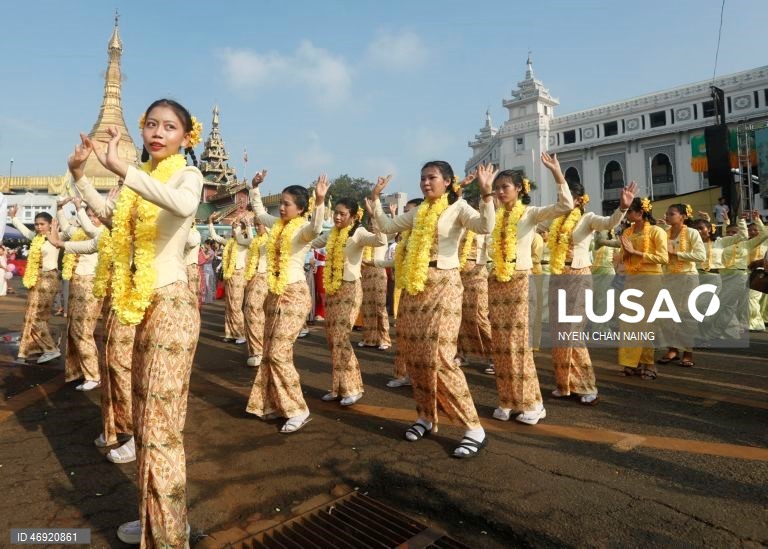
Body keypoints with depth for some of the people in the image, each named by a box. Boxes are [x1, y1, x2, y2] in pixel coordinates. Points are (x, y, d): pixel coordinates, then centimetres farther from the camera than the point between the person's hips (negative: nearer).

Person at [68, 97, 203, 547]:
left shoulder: (188, 174, -7)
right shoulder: (145, 177, 16)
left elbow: (184, 205, -32)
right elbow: (109, 213, 30)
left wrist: (119, 167, -34)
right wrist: (79, 174, 17)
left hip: (172, 304, -8)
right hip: (147, 306, 9)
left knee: (161, 425, -8)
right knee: (146, 418, 14)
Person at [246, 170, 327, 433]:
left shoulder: (303, 228, -11)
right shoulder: (278, 224, 11)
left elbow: (316, 228, -36)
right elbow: (259, 212, 30)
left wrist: (320, 201, -49)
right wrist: (255, 187, 24)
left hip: (294, 294, -8)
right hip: (275, 293, 9)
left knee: (279, 353, -11)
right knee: (269, 352, 11)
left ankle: (298, 410, -1)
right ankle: (274, 404, 23)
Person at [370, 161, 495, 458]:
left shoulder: (458, 207, -3)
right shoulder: (418, 211, 15)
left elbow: (485, 227, -21)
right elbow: (386, 226, 18)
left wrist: (486, 194, -30)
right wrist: (375, 198, 12)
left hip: (443, 285, -6)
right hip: (414, 286, 7)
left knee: (438, 357, -14)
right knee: (414, 355, 8)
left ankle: (474, 428, -4)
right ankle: (426, 416, 25)